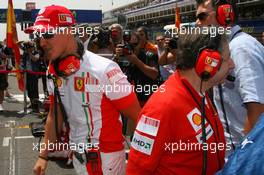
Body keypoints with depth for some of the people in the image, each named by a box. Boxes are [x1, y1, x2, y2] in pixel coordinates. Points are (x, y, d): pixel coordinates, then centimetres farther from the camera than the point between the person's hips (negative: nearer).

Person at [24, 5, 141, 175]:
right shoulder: (54, 72, -1)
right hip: (77, 154, 7)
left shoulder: (103, 70, -23)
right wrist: (44, 155, 13)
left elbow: (138, 116, -18)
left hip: (105, 155, -6)